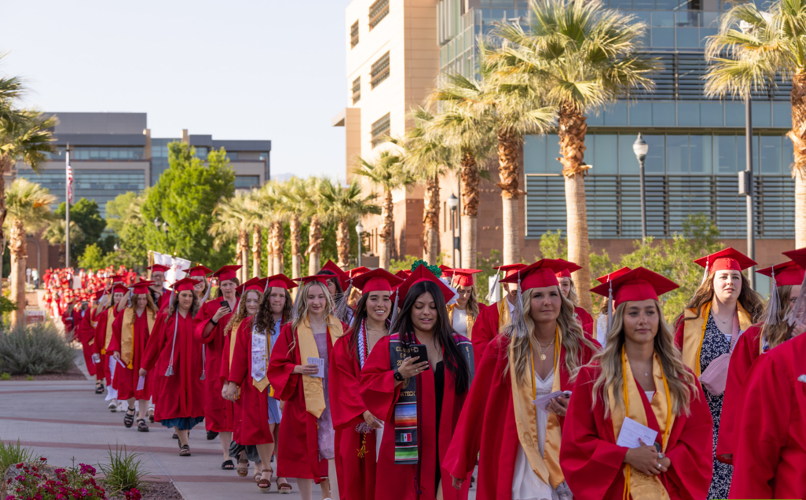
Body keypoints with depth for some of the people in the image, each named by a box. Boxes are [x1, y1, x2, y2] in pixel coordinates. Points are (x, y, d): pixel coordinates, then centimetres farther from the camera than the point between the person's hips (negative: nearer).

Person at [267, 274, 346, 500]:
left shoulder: (340, 329, 7)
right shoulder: (291, 330, 2)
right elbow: (276, 366, 1)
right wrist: (299, 369, -16)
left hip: (333, 400, 1)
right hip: (303, 401, -1)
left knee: (330, 451, -5)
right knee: (304, 454, 3)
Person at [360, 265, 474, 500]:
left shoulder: (460, 347, 9)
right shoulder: (389, 346, 2)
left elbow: (471, 393, 12)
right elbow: (367, 386, -4)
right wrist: (398, 376, -19)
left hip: (448, 447, 2)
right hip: (408, 448, -2)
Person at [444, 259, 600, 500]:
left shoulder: (582, 349, -2)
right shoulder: (503, 347, -3)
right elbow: (476, 406, 1)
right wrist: (460, 464, 3)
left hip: (565, 458, 1)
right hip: (518, 463, 0)